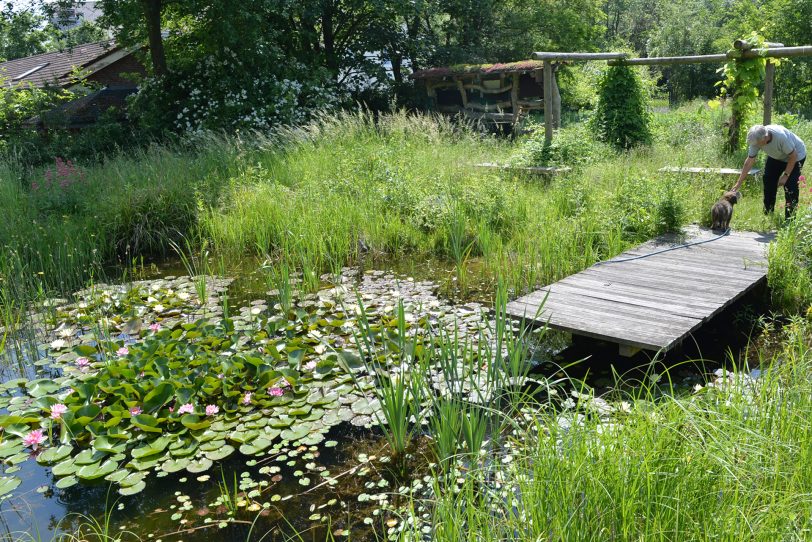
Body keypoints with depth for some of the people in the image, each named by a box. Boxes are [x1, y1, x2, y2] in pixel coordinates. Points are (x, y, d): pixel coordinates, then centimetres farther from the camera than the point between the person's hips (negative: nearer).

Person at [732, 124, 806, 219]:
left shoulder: (781, 136, -41)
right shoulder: (756, 140, -25)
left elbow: (793, 156, -28)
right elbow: (749, 161, -16)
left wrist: (786, 175, -25)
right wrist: (739, 182, -16)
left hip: (796, 155, -6)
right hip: (776, 157, 6)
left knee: (790, 186, -14)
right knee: (768, 180, 3)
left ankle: (790, 218, -7)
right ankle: (768, 214, 17)